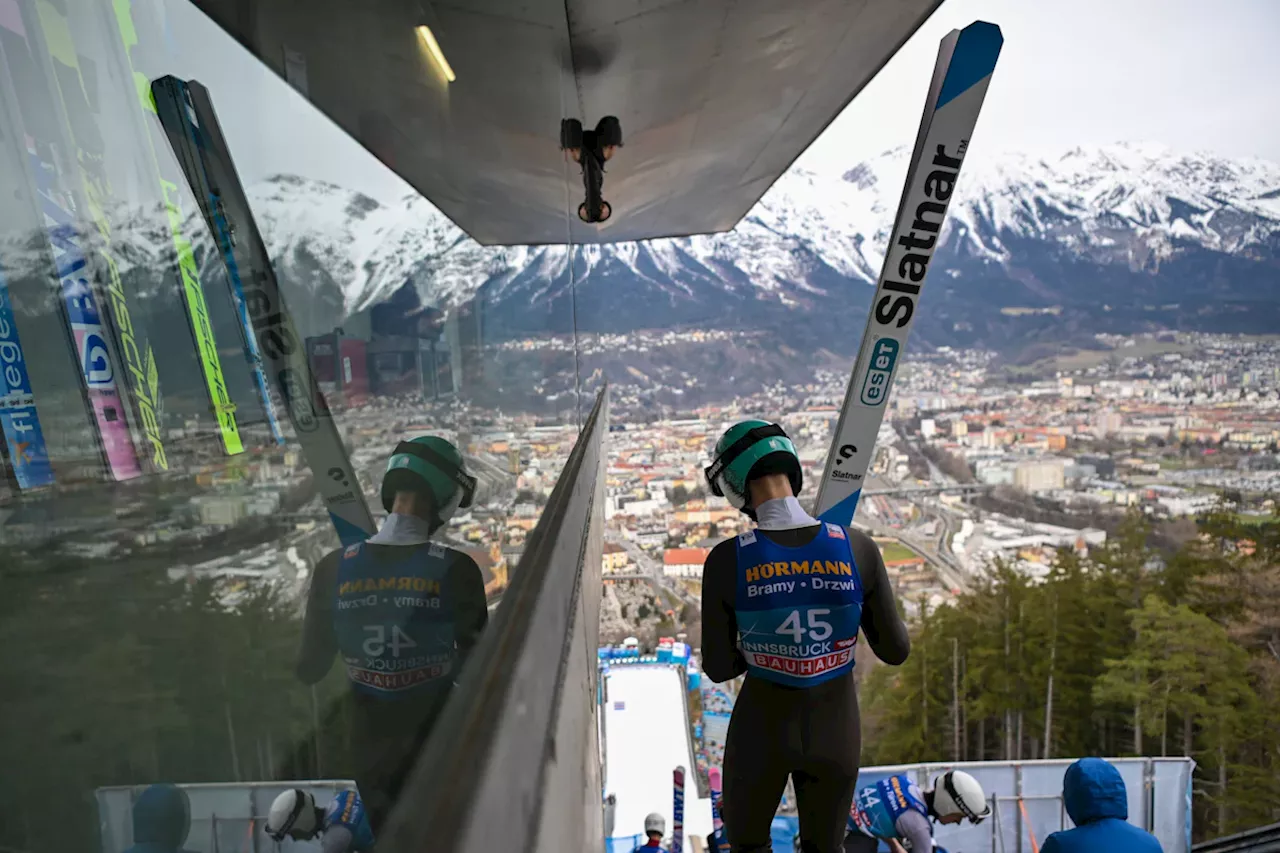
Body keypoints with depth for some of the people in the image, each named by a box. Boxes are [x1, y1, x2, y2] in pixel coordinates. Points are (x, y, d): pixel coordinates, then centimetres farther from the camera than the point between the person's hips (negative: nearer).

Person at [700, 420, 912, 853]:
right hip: (835, 729, 2)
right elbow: (895, 650, -8)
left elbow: (718, 668, -12)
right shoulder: (859, 548, -20)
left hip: (761, 729, -1)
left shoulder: (726, 561, -23)